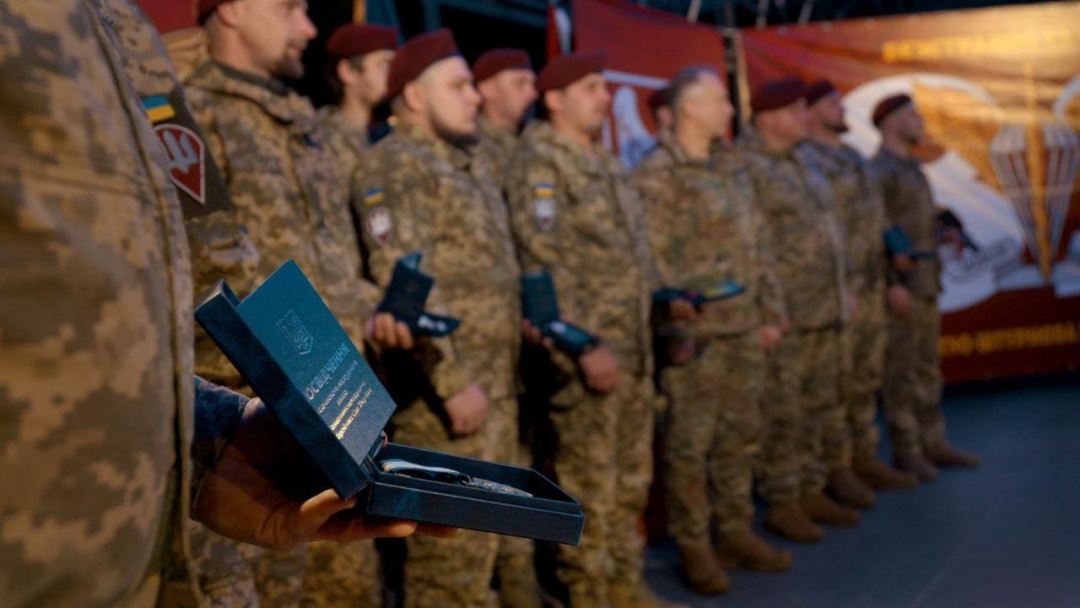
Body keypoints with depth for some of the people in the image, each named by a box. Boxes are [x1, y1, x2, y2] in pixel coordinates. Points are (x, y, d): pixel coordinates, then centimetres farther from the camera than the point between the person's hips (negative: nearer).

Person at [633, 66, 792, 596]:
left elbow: (759, 247, 18)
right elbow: (655, 260, -15)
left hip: (745, 331, 8)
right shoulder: (657, 175, -10)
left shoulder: (733, 167, 15)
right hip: (696, 332, -7)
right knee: (689, 444, 1)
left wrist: (771, 312, 14)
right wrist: (675, 329, -17)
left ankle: (735, 531, 28)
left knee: (740, 437, 14)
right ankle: (693, 546, 14)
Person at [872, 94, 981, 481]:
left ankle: (933, 446, 19)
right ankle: (906, 453, 4)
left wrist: (940, 237, 10)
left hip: (923, 285, 9)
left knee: (927, 367, 12)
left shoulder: (909, 169, 18)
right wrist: (891, 285, -24)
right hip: (899, 285, -9)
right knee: (901, 370, -4)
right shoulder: (877, 171, -14)